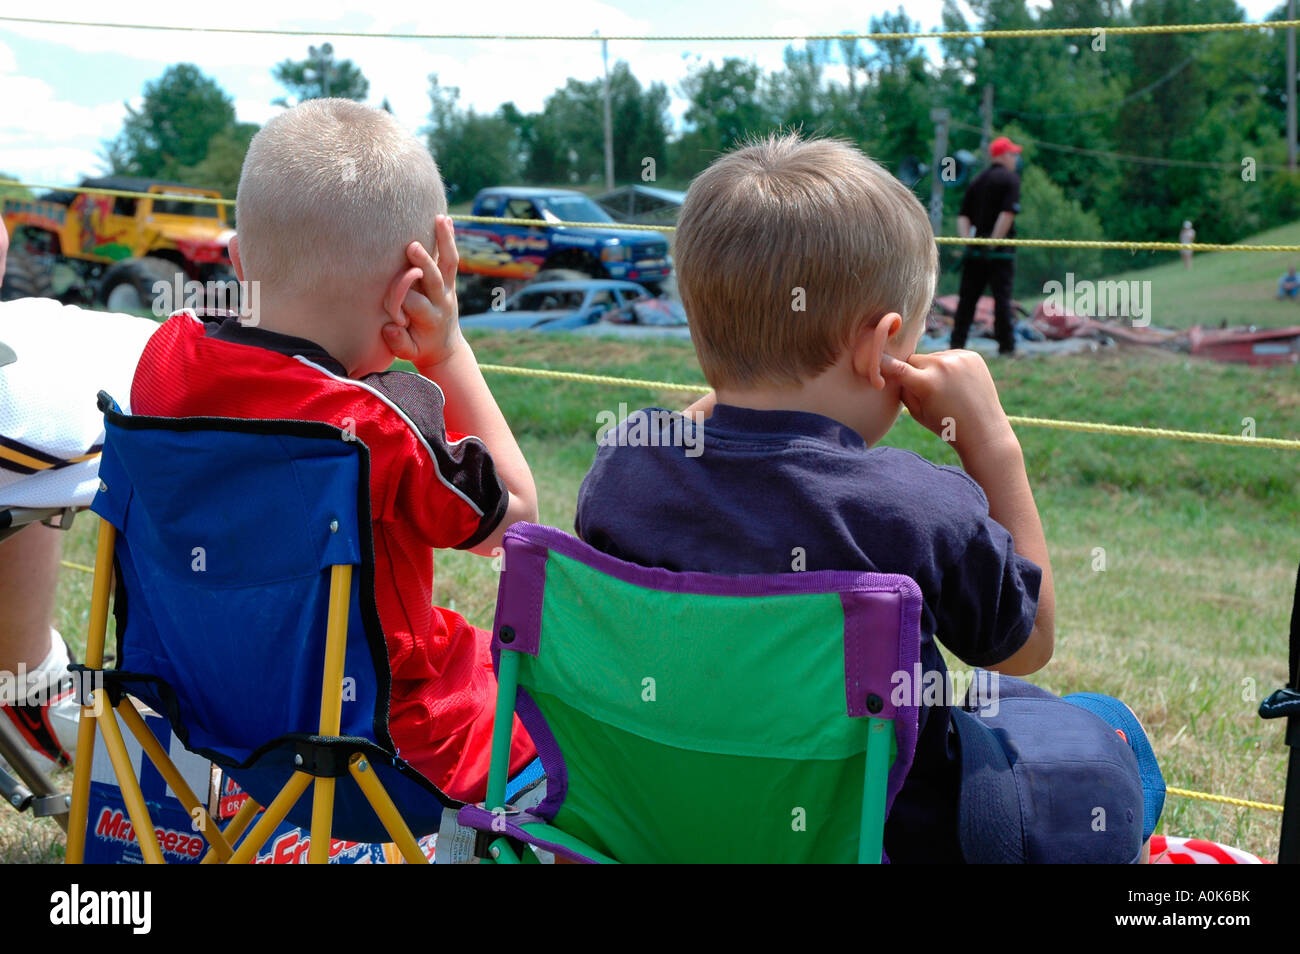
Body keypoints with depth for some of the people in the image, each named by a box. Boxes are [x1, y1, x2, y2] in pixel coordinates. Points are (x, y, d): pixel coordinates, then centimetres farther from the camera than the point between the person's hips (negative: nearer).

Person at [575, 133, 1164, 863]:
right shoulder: (921, 511, -29)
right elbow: (1029, 643, -7)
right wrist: (992, 442, -8)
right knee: (1104, 732, 21)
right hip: (904, 831, -6)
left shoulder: (620, 467, -16)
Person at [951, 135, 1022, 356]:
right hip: (1000, 253, -5)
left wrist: (966, 240, 2)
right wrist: (994, 242, -16)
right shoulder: (1010, 178, -4)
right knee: (1002, 297, -4)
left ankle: (956, 344, 5)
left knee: (968, 297, 7)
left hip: (975, 249, 5)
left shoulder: (978, 180, 15)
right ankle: (1006, 346, -3)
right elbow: (1007, 213, -16)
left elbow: (963, 215, 10)